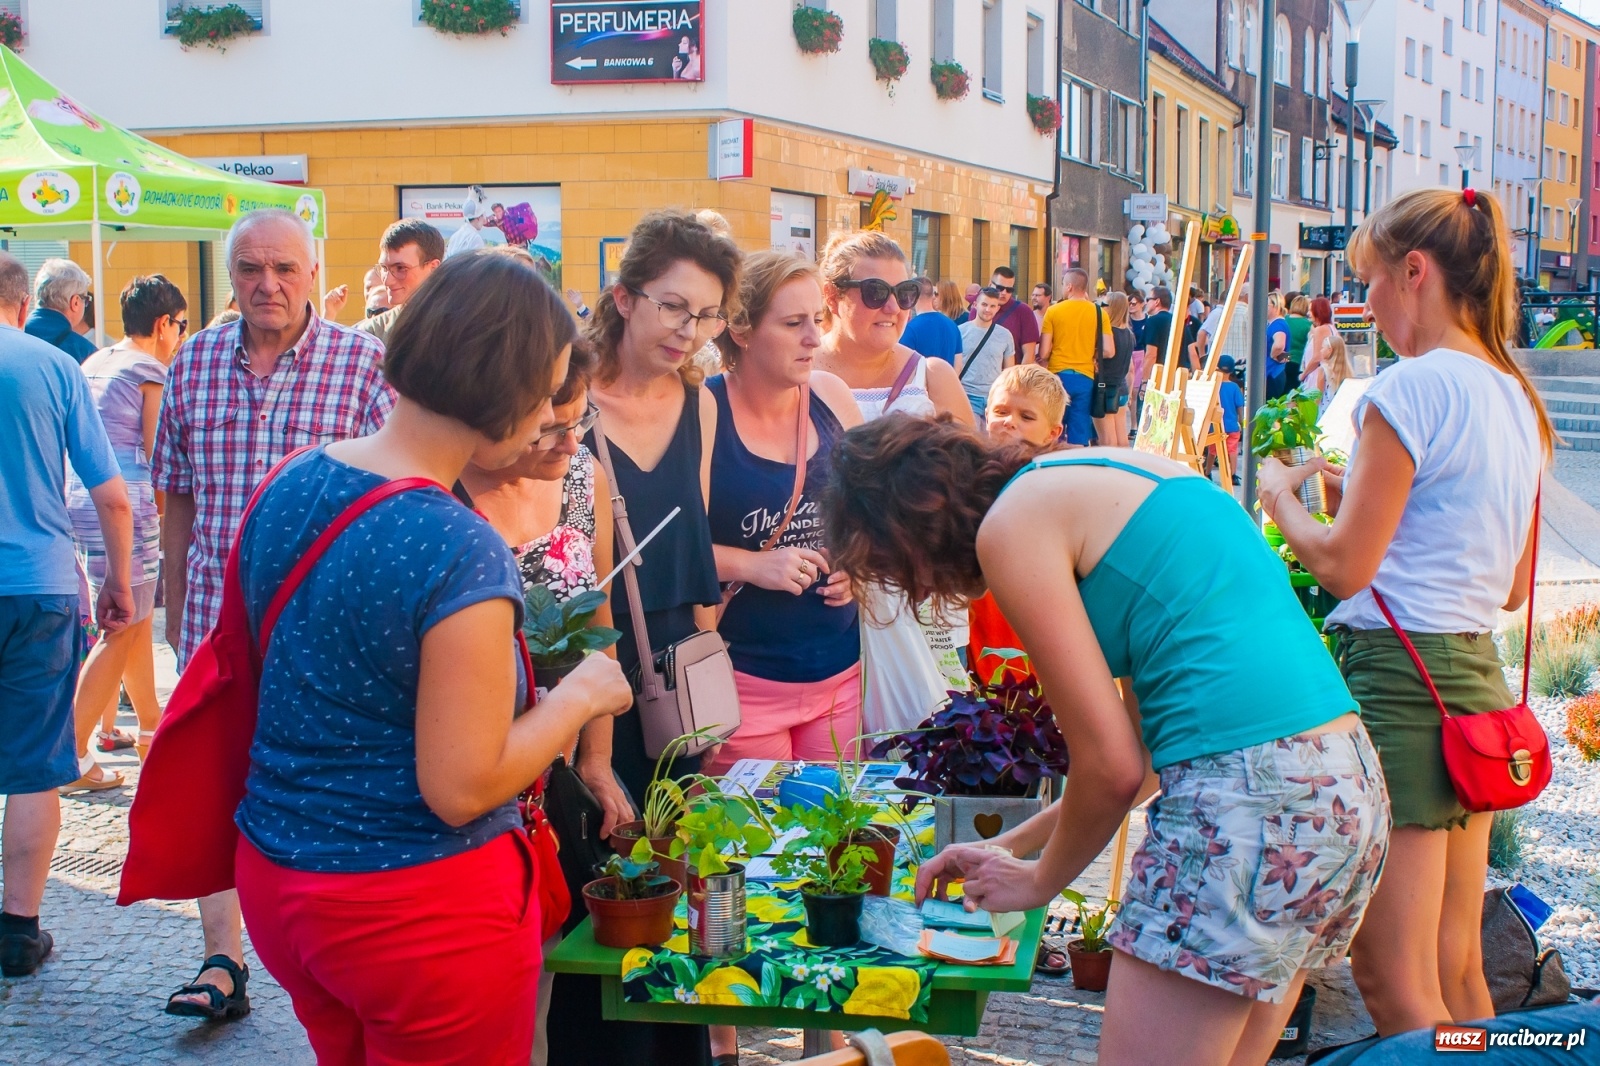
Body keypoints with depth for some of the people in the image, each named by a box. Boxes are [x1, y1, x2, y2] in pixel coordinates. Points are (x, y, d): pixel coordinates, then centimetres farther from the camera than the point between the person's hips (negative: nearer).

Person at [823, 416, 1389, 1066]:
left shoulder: (1013, 522, -5)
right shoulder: (1111, 473, 21)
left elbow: (1111, 768, -6)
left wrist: (1040, 882, 12)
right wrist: (1011, 845, 28)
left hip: (1248, 804, -10)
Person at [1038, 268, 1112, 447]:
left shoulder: (1053, 311, -4)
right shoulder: (1099, 312, 1)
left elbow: (1043, 353, -6)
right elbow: (1109, 351, -2)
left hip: (1057, 376, -1)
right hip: (1085, 377, 1)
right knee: (1078, 440, 5)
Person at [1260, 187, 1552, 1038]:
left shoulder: (1411, 387, -13)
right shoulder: (1517, 398, 13)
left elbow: (1345, 567, -16)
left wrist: (1280, 495, 3)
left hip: (1400, 677, -9)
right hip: (1478, 676, 9)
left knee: (1395, 987, -2)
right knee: (1457, 973, 17)